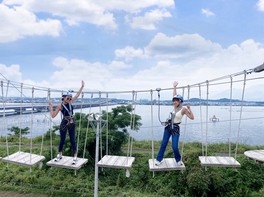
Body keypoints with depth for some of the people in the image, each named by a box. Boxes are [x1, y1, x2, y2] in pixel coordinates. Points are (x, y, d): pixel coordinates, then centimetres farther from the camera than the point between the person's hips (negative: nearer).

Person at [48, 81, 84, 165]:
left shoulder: (70, 102, 3)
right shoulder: (60, 105, -7)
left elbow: (77, 94, 10)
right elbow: (53, 115, -9)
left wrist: (82, 86, 8)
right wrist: (51, 106, -12)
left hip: (71, 123, 2)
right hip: (64, 124, -2)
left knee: (72, 140, 3)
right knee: (62, 140, 10)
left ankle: (75, 157, 9)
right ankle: (59, 155, 32)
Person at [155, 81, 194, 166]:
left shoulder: (183, 109, -9)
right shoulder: (175, 107, 5)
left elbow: (192, 117, -11)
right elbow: (174, 96, 16)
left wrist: (189, 109, -20)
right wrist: (174, 87, 22)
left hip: (175, 129, -5)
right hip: (168, 127, 5)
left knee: (175, 147, -6)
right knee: (163, 144, 8)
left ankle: (178, 160, 22)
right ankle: (159, 159, 20)